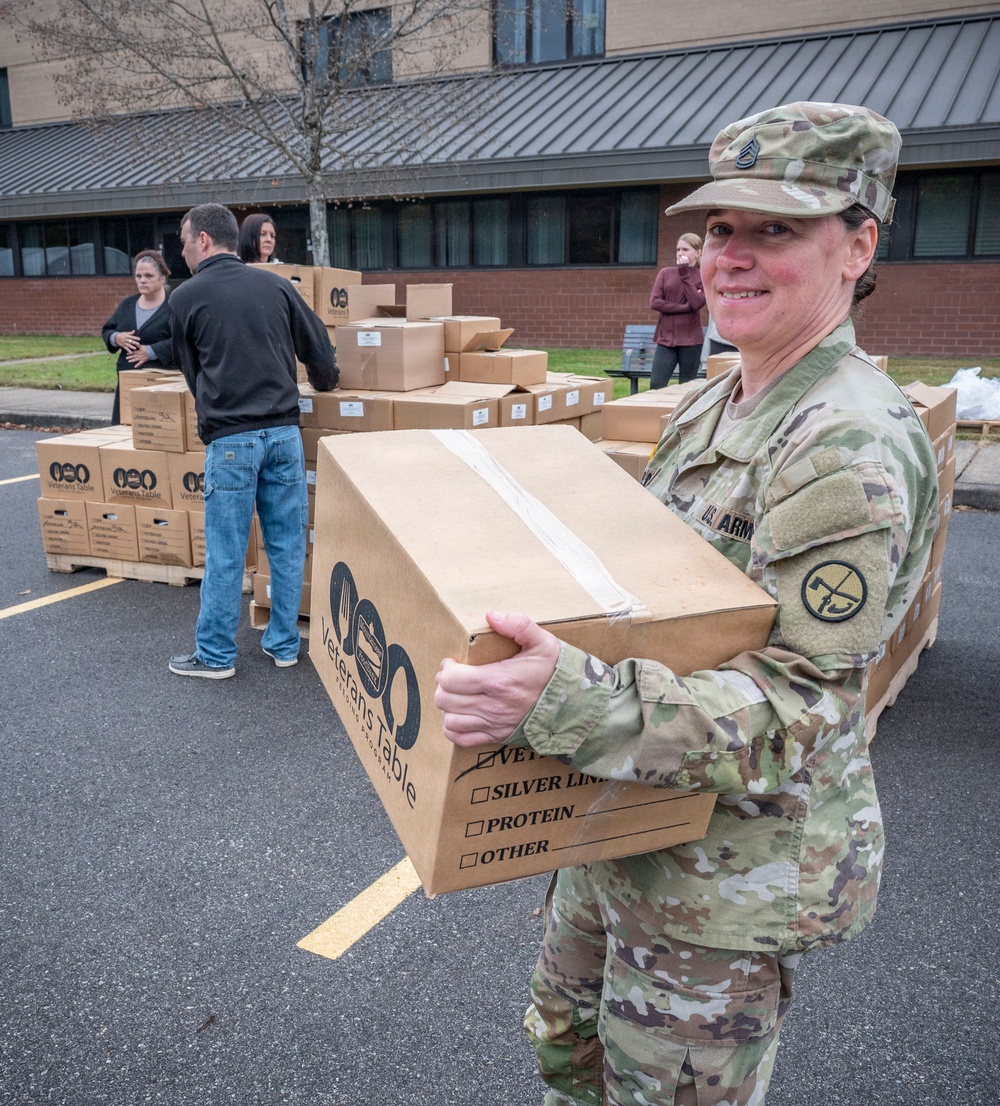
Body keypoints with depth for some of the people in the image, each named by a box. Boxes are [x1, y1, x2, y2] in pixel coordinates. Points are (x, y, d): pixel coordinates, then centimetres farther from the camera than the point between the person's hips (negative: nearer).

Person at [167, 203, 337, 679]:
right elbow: (321, 352, 8)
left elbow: (191, 371, 11)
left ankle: (215, 655, 16)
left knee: (225, 554, 4)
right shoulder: (275, 285, 8)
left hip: (230, 440, -3)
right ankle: (284, 644, 21)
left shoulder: (185, 297, 1)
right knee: (287, 545, 11)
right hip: (285, 432, 4)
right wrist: (324, 384, 30)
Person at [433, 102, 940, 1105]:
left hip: (728, 874, -8)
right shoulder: (711, 403, 4)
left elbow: (790, 714, -30)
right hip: (630, 828, 9)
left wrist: (571, 702, -45)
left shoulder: (853, 448, -26)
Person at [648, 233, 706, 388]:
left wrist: (685, 275, -10)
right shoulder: (665, 273, 8)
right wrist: (684, 307, -9)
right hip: (666, 338, 1)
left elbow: (697, 303, -13)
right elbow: (654, 302, -4)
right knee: (656, 386, -8)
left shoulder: (703, 278, 4)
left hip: (690, 340, -1)